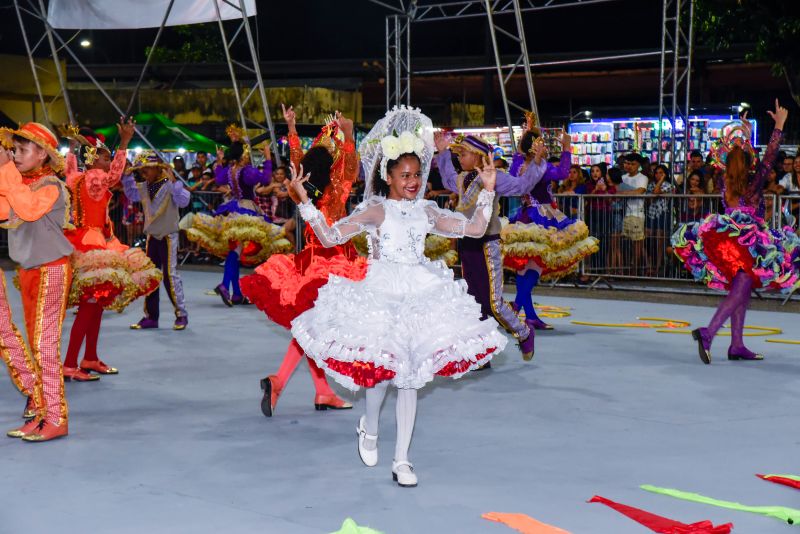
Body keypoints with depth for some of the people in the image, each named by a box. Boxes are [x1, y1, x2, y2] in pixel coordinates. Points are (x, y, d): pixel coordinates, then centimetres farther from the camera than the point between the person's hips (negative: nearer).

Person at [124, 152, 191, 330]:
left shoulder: (170, 185, -14)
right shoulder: (143, 187, 5)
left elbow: (183, 201, -29)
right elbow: (131, 194, 22)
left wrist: (173, 180, -34)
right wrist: (127, 176, 9)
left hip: (168, 236, -7)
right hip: (151, 236, 7)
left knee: (170, 275, -7)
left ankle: (181, 315, 4)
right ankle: (150, 316, 14)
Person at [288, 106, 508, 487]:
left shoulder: (427, 211, 7)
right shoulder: (374, 210, -6)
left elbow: (475, 229, 9)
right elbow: (330, 237, -11)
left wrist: (487, 191, 5)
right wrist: (303, 201, -19)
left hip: (420, 294, 4)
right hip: (382, 294, -4)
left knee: (410, 376, 4)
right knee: (382, 369, -4)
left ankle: (401, 459, 12)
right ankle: (369, 428, 31)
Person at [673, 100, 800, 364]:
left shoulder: (727, 182, 6)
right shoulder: (754, 182, -9)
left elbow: (737, 158, 25)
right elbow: (769, 158, -9)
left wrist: (746, 136, 34)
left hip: (726, 241, 7)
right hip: (748, 242, -7)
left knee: (741, 292, 14)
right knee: (738, 292, -11)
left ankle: (737, 345, 13)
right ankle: (708, 333, -29)